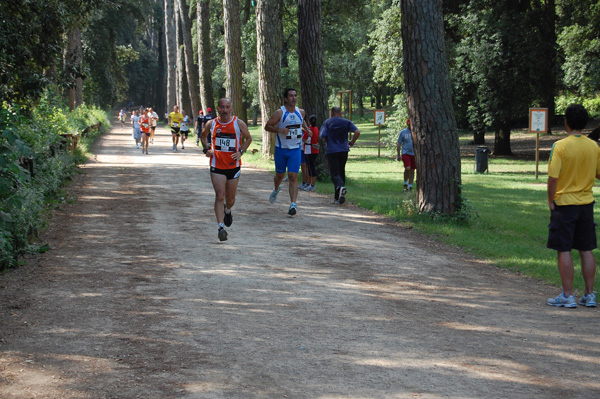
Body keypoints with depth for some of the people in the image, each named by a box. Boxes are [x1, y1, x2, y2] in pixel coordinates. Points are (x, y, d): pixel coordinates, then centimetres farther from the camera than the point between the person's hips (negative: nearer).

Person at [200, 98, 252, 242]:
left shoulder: (239, 124, -4)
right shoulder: (211, 124, 0)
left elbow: (248, 138, 9)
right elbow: (203, 136, 19)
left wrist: (241, 152, -7)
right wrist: (206, 149, 2)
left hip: (233, 165, 1)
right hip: (217, 166, -1)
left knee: (230, 199, 13)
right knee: (219, 196, -14)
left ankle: (227, 211, 48)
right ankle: (221, 227, -16)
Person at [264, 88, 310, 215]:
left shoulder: (300, 112, 4)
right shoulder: (279, 113, -10)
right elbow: (267, 126, -7)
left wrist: (307, 129, 11)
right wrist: (280, 130, -23)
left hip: (295, 149, 2)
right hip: (281, 149, -2)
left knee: (293, 177, -10)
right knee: (280, 175, 14)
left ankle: (293, 204, -16)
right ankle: (276, 190, 48)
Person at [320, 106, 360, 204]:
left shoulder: (327, 122, 0)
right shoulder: (347, 122, 5)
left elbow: (323, 136, -8)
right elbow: (357, 132, -7)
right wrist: (352, 143, 6)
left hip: (331, 151, -3)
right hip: (344, 150, 3)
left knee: (334, 173, -5)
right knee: (341, 172, 12)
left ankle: (340, 187, -36)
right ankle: (337, 198, 16)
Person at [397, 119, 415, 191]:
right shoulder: (403, 132, 3)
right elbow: (398, 144, 5)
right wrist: (398, 155, 0)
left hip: (414, 154, 3)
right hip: (406, 153, -3)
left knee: (412, 170, 5)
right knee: (407, 168, -19)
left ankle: (410, 186, 14)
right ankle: (405, 183, -1)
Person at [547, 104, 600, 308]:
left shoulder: (560, 146, -14)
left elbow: (553, 178, -17)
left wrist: (550, 200, -5)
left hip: (564, 204, -5)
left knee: (564, 250, 1)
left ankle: (568, 296, 3)